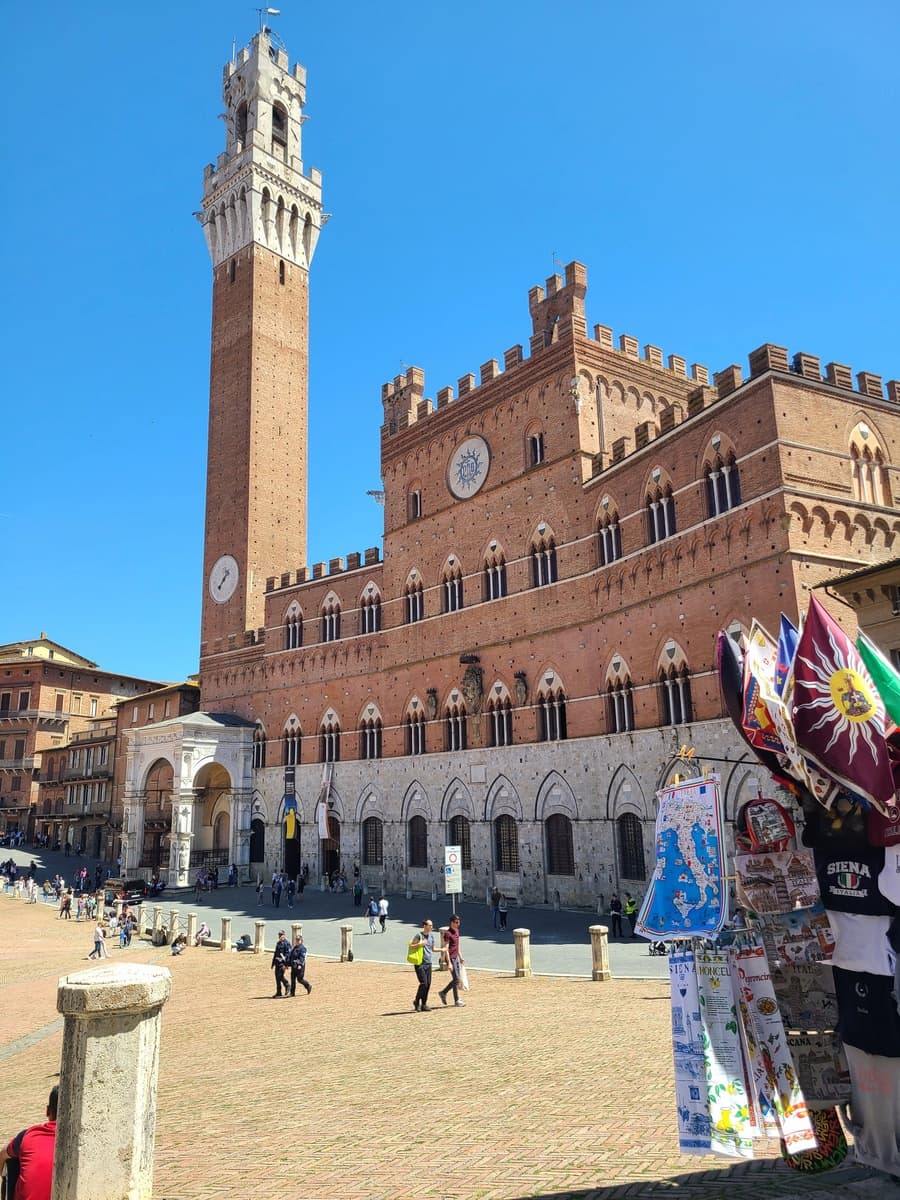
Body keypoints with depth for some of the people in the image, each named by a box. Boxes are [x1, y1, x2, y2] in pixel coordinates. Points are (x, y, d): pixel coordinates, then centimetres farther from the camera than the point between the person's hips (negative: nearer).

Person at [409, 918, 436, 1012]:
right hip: (420, 963, -6)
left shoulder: (431, 935, 10)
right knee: (423, 983, -10)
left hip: (428, 963, 6)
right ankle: (417, 1001, 10)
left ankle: (424, 1004, 14)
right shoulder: (419, 935, -10)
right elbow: (410, 946, -9)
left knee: (428, 984, 5)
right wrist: (419, 944, -22)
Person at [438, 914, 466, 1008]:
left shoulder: (457, 931, 10)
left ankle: (443, 992, 25)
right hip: (451, 959, -9)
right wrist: (449, 963, -22)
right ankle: (457, 1001, 6)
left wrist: (460, 957, 20)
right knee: (456, 979, -4)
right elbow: (446, 949, -19)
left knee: (456, 979, 11)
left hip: (456, 958, 9)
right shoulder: (448, 934, -17)